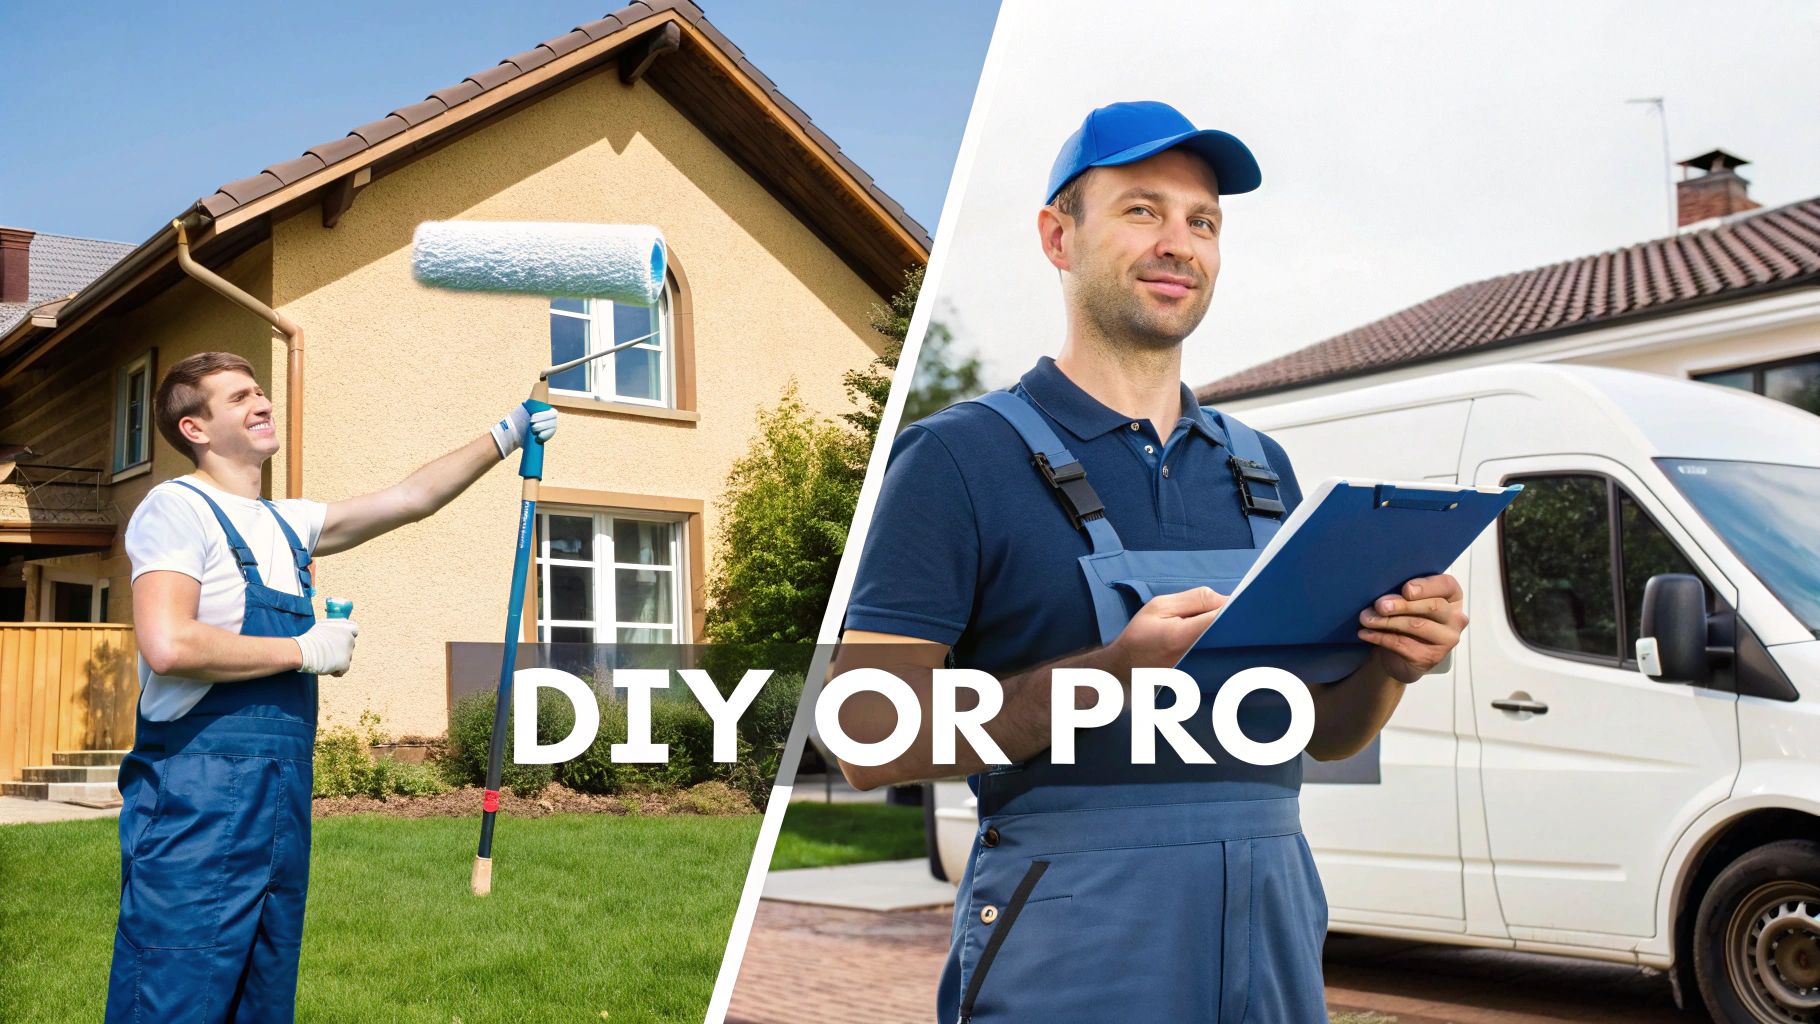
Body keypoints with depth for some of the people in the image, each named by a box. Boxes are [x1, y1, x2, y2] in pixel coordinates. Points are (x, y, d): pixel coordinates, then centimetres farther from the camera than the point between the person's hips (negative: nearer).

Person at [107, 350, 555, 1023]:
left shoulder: (287, 523, 17)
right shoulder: (177, 508, -7)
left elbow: (410, 499, 21)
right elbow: (168, 647, -21)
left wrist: (505, 438, 16)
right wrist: (305, 650, -11)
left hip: (280, 797, 9)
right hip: (196, 794, -8)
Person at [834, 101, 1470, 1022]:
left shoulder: (1262, 468, 12)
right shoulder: (962, 455, -6)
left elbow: (1322, 731, 15)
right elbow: (871, 738, -14)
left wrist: (1389, 665, -6)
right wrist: (1113, 670, -24)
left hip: (1271, 943, 6)